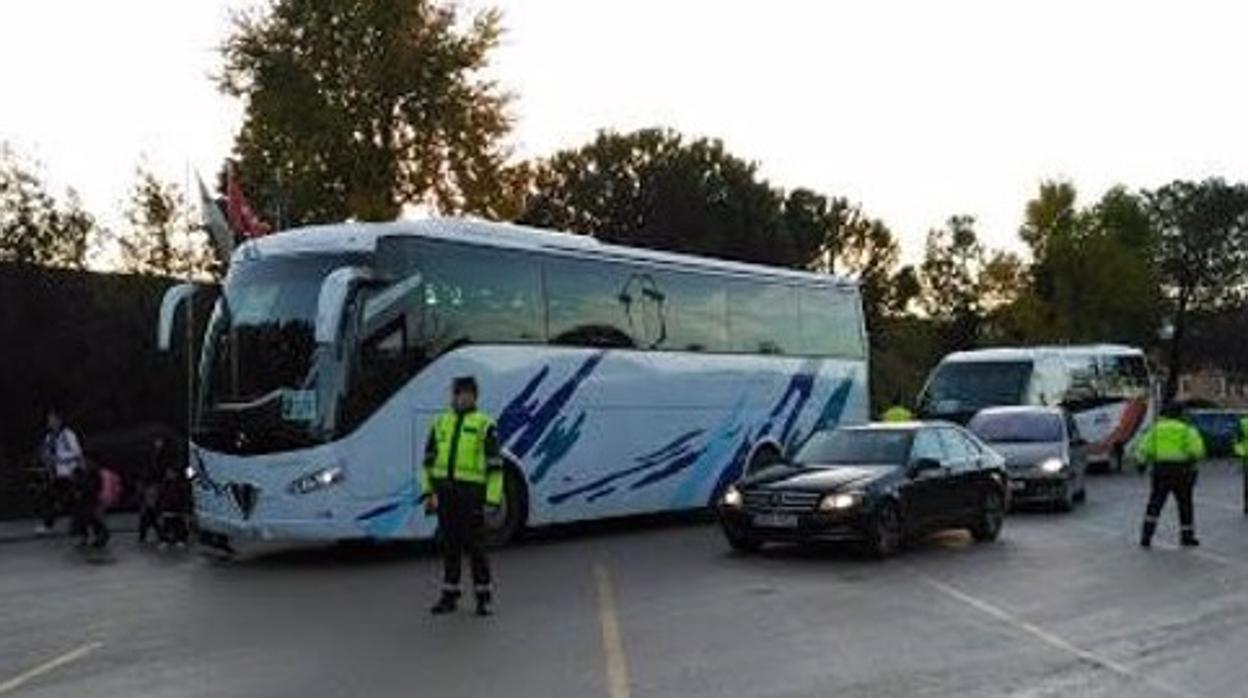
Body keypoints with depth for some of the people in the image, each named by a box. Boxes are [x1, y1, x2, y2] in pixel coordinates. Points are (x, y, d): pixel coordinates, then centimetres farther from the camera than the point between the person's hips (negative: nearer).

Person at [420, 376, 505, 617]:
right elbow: (428, 461, 17)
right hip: (445, 493, 4)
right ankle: (449, 595, 20)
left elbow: (495, 466, -4)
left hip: (471, 492, -4)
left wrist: (491, 500, -10)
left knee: (475, 545, 0)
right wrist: (428, 492, 8)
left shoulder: (484, 425, -2)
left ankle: (484, 596, 11)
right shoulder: (440, 423, 13)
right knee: (449, 545, 10)